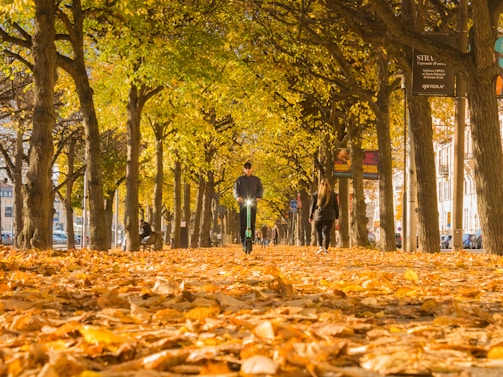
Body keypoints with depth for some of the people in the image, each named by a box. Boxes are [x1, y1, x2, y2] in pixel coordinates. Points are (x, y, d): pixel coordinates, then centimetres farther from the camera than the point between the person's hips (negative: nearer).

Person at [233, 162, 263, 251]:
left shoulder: (256, 180, 12)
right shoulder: (239, 180, 12)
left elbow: (260, 189, 8)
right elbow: (236, 189, 6)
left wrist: (259, 197, -12)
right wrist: (237, 197, -14)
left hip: (253, 203, 0)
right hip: (243, 203, 0)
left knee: (252, 222, -8)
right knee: (242, 222, -8)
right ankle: (243, 239, -5)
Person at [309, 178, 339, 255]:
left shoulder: (316, 194, -1)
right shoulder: (333, 194, 2)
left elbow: (312, 206, 4)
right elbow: (336, 206, 9)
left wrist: (310, 216, 13)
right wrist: (336, 216, 18)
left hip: (319, 216, -1)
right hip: (330, 216, 1)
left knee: (318, 232, 14)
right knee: (327, 233, 2)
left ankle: (320, 247, -1)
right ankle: (325, 249, -4)